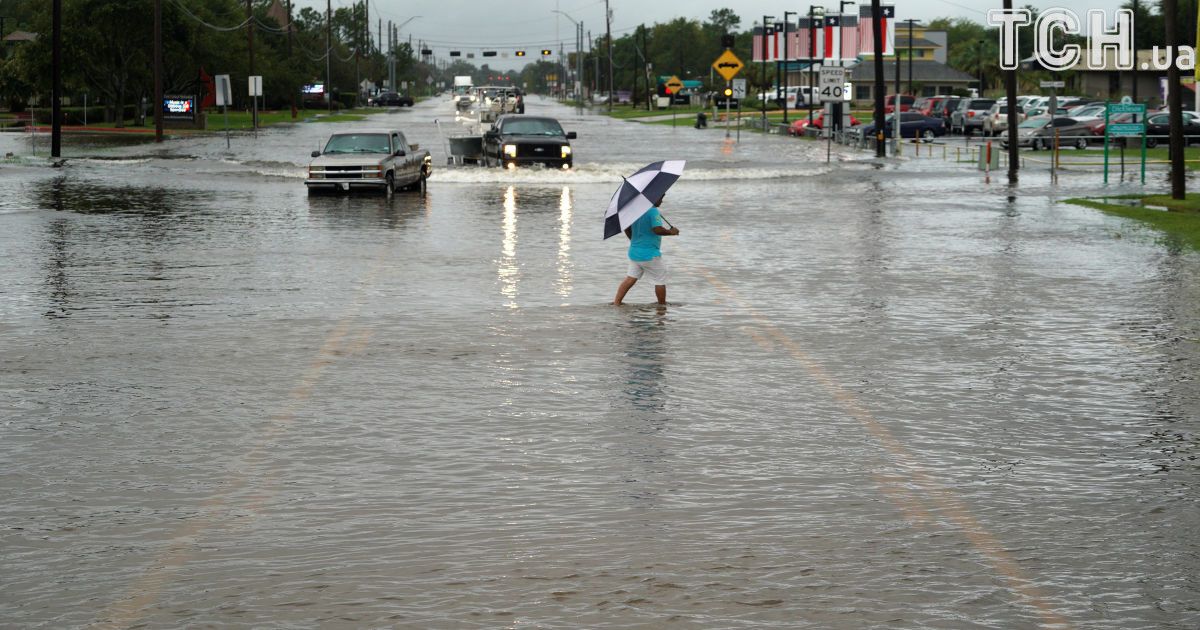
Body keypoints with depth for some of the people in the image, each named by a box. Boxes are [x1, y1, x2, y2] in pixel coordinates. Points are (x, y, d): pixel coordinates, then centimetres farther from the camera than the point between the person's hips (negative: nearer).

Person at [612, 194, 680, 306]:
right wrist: (671, 232, -10)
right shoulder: (653, 211, -18)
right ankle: (662, 305, 16)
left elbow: (627, 228, 14)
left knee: (631, 278, 11)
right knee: (660, 281, 7)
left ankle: (616, 302, 4)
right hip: (649, 254, -8)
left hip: (634, 251, 8)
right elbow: (658, 229, -27)